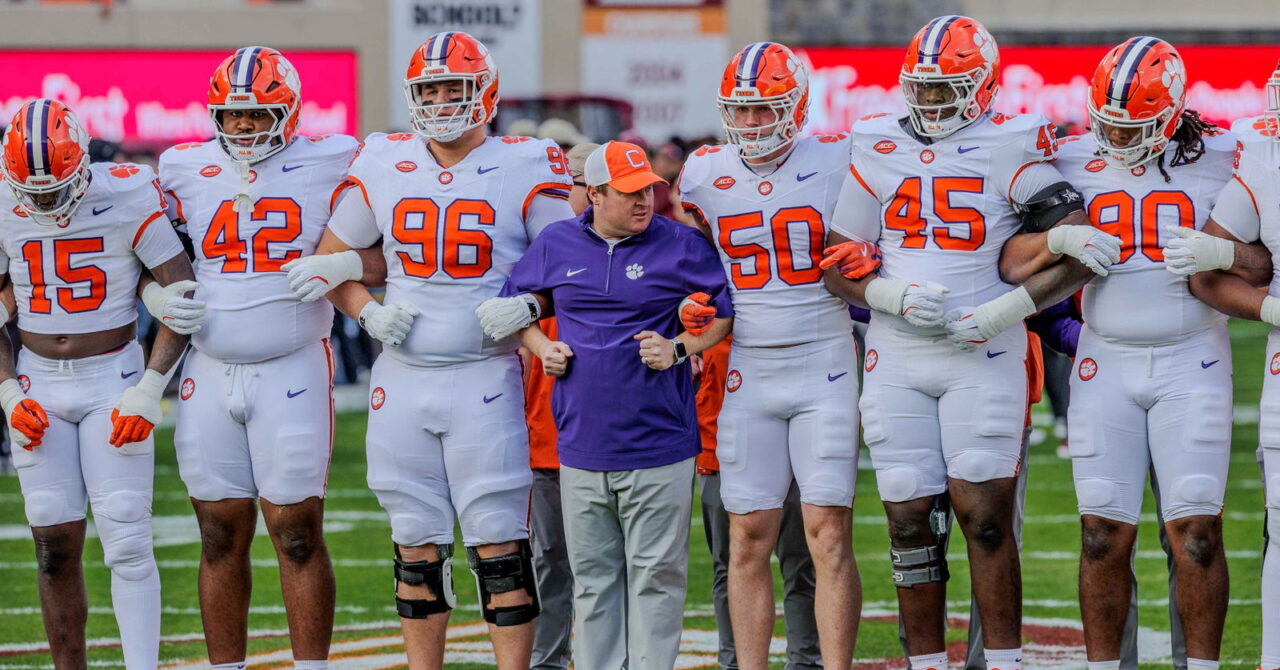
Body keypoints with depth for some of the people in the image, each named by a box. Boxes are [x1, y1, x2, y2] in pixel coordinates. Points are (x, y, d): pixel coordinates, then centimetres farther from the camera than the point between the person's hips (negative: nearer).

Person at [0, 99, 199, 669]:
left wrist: (148, 392, -13)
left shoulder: (128, 201, -12)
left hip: (113, 377, -3)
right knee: (55, 545, 1)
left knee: (127, 542, -8)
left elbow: (184, 297, -9)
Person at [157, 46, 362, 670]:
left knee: (297, 532, -4)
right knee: (221, 533, 5)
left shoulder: (327, 165, -1)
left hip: (292, 370, -3)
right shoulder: (185, 171, 8)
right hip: (209, 373, 3)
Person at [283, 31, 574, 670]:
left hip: (486, 378, -3)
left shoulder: (526, 168, -4)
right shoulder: (381, 166, 5)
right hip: (402, 379, 3)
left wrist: (526, 303, -14)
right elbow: (330, 261, 15)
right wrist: (369, 313, -1)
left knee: (498, 545, -5)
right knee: (416, 546, 8)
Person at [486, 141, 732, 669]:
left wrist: (679, 349, -10)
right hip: (582, 444, 3)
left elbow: (727, 312, 3)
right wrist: (542, 348, 4)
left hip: (658, 445, -3)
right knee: (592, 577, 8)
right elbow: (517, 305, 21)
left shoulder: (681, 246, -1)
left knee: (655, 574, -1)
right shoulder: (556, 245, 7)